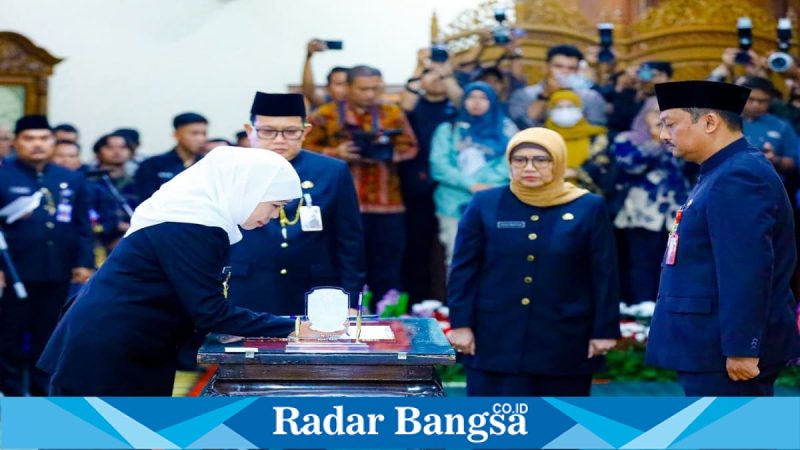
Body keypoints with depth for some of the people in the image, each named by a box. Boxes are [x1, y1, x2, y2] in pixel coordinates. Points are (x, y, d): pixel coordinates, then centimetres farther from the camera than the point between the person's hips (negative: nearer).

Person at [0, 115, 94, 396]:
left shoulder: (73, 180, 10)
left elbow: (82, 227, 10)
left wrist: (84, 262, 2)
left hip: (57, 274, 3)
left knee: (49, 337, 10)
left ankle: (43, 392, 21)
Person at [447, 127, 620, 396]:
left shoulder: (589, 208, 0)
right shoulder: (485, 205, 2)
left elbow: (603, 276, 1)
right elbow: (464, 271, 3)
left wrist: (604, 331, -2)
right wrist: (461, 324, -3)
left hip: (564, 341, 0)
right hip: (497, 339, 0)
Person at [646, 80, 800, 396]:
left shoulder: (738, 178, -17)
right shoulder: (722, 174, 16)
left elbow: (746, 274, -24)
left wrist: (741, 349, -25)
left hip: (724, 354, -10)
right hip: (714, 349, 10)